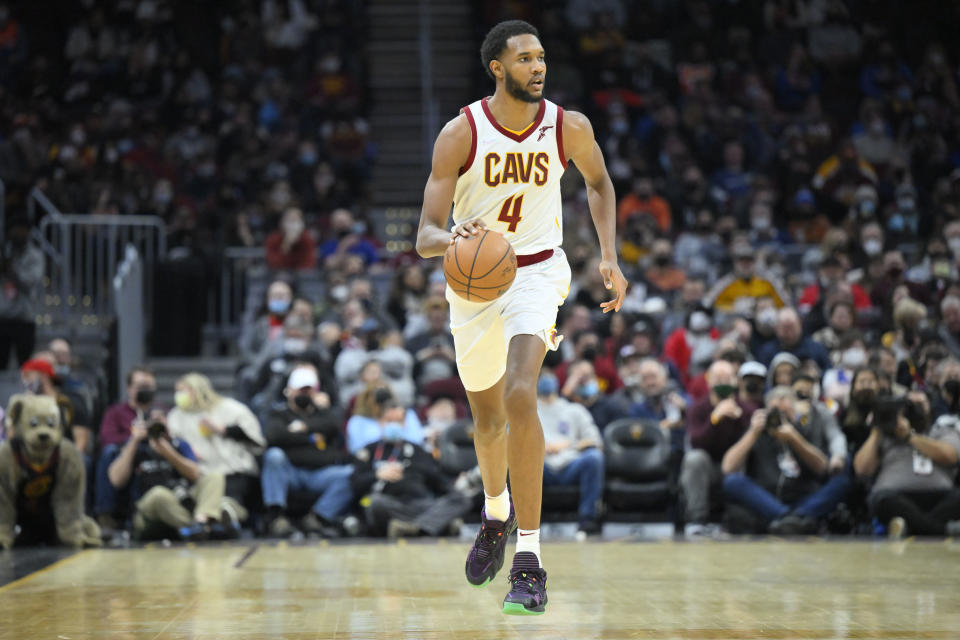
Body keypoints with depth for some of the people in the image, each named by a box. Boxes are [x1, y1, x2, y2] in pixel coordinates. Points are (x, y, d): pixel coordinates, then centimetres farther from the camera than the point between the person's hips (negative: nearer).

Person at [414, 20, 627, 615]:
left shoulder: (569, 128, -11)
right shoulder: (461, 134, -16)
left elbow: (599, 182, 13)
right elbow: (425, 236, -19)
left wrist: (610, 257, 4)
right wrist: (453, 238, -42)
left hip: (537, 271, -1)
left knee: (520, 395, -25)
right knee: (489, 419, 16)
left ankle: (529, 559, -22)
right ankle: (496, 513, 50)